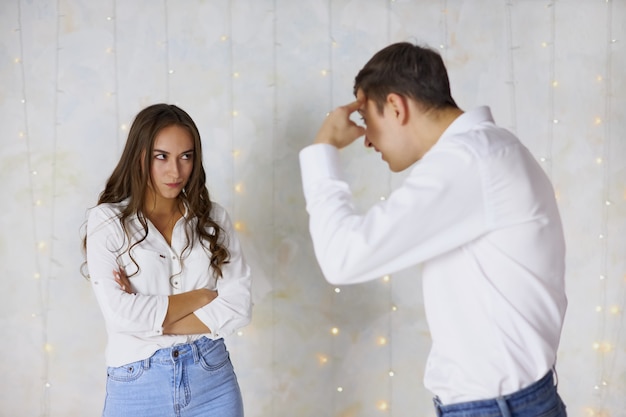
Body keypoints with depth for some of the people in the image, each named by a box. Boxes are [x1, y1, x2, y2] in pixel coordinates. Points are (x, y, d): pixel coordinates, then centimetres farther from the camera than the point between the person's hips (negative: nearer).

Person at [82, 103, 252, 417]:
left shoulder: (213, 218, 1)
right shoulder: (107, 221, -6)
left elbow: (238, 307, -7)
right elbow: (120, 314, -16)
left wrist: (151, 319, -14)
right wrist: (201, 296, -9)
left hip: (213, 379, 2)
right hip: (137, 385, -2)